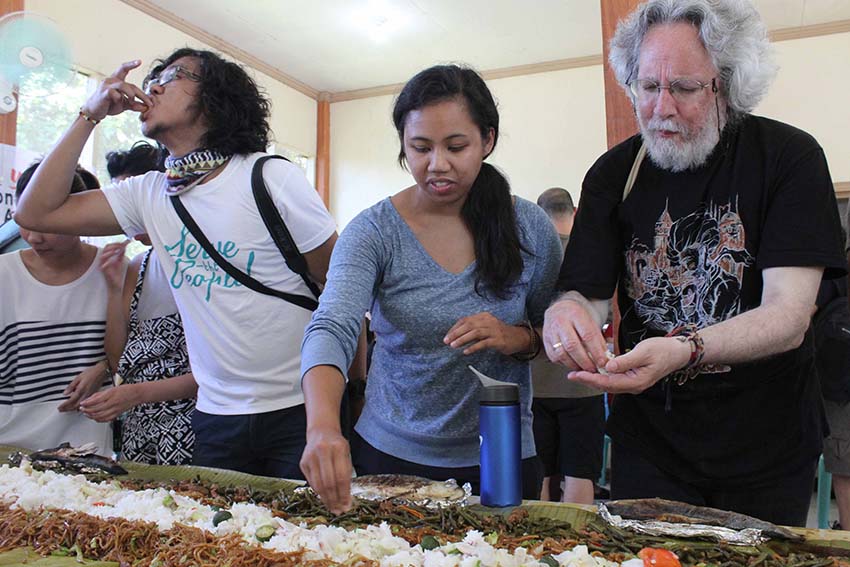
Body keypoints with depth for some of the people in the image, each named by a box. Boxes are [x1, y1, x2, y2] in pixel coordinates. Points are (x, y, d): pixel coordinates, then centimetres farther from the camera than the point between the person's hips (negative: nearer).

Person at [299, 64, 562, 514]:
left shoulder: (529, 226, -7)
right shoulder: (373, 231, -12)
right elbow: (331, 329, -25)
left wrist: (518, 338, -20)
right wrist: (322, 425, -43)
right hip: (391, 456, 0)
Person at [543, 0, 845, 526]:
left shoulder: (789, 157, -11)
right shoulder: (612, 174, -3)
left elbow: (790, 315, -20)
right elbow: (586, 293, -7)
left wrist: (685, 351, -39)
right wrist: (566, 312, -32)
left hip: (767, 449, -1)